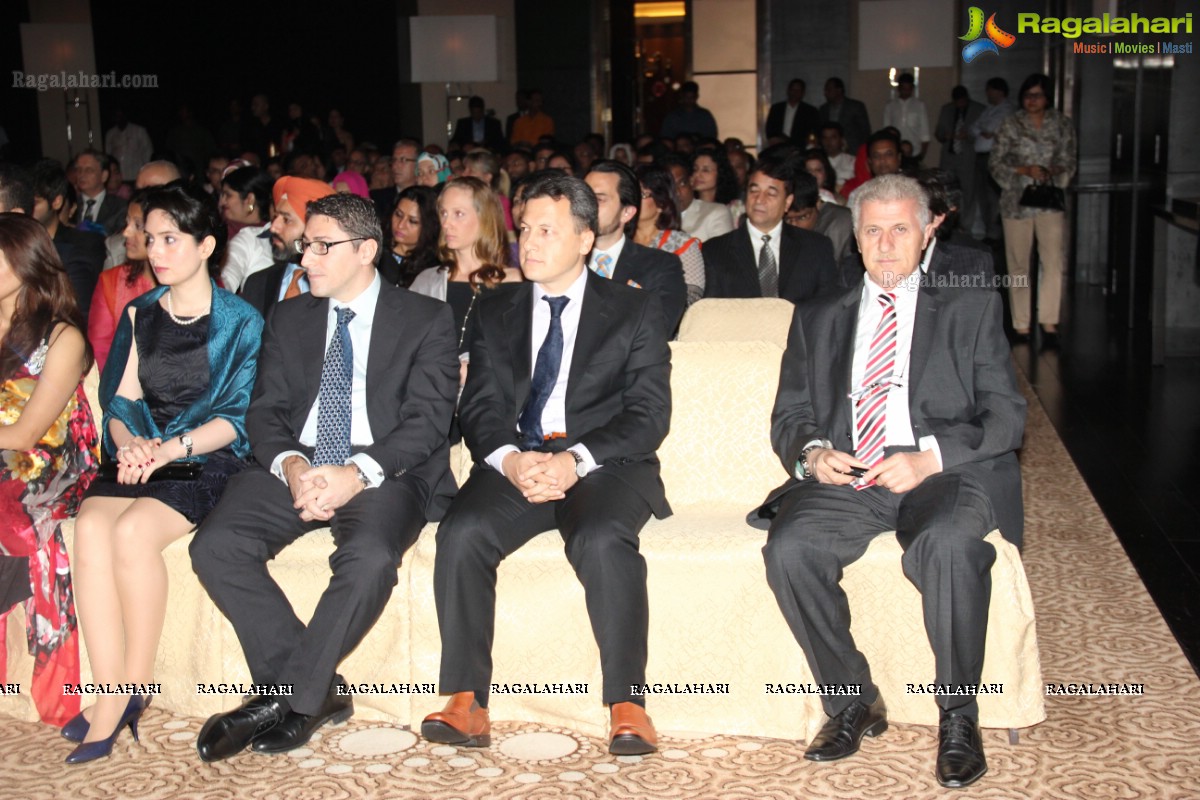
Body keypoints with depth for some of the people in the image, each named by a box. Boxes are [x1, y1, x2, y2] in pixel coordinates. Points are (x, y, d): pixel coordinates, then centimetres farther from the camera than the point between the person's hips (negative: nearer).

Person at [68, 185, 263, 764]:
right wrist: (130, 442, -10)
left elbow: (237, 417, -5)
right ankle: (111, 696, -25)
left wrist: (174, 447, -20)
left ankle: (135, 685, -17)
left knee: (134, 530, -32)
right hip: (141, 455, 4)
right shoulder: (139, 315, 16)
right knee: (91, 526, -28)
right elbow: (119, 400, 12)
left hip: (208, 458, -4)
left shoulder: (241, 322, 2)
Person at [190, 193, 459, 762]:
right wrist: (291, 465, -12)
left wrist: (359, 473, -21)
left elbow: (427, 419, -5)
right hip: (297, 467, 4)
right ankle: (317, 692, -13)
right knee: (215, 545, -22)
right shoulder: (289, 319, 18)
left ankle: (290, 699, -17)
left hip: (383, 473, -4)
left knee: (369, 558, -35)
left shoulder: (426, 321, 6)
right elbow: (265, 411, 11)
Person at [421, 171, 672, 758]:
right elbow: (479, 407, 10)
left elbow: (648, 415, -1)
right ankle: (466, 703, -21)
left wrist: (576, 461, -18)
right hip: (515, 463, 3)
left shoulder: (635, 311, 9)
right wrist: (509, 459, -14)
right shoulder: (495, 313, 18)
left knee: (602, 539, -34)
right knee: (462, 533, -27)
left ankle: (627, 706, -26)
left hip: (604, 464, -2)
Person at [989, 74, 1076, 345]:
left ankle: (1048, 321, 3)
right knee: (1018, 265, 4)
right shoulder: (1010, 126, 2)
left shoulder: (1063, 125, 7)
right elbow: (995, 162, -1)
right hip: (1017, 201, -1)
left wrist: (1054, 170, -13)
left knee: (1053, 262, -9)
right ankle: (1021, 325, 12)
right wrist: (1025, 170, -14)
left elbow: (1069, 162, 9)